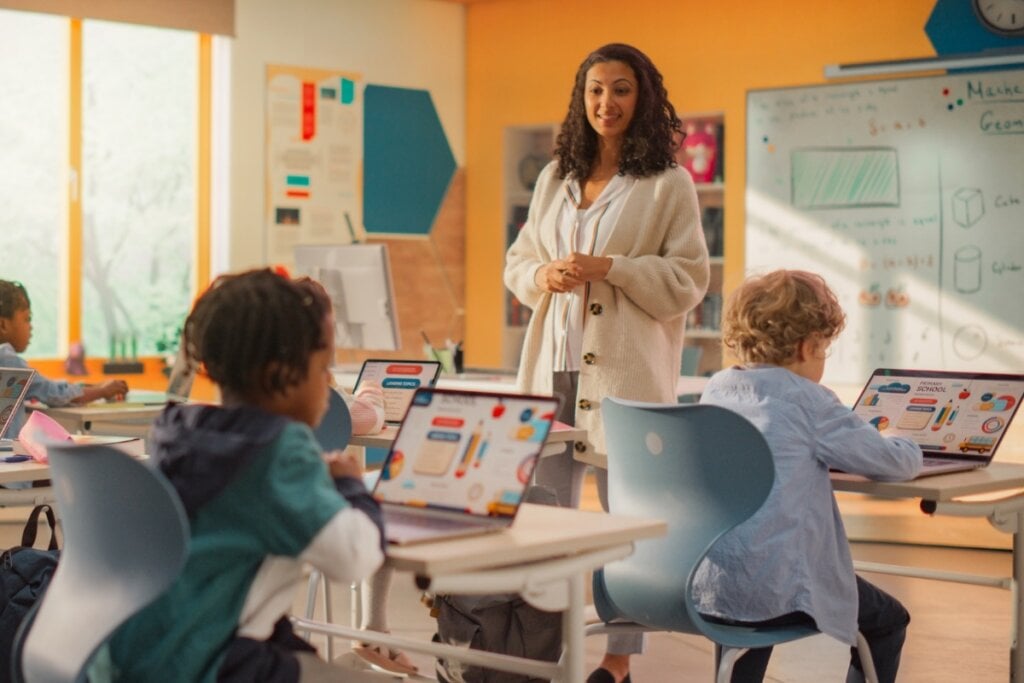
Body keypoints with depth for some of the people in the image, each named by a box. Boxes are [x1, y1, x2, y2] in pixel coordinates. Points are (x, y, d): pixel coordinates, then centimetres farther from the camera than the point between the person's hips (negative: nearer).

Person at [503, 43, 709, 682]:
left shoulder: (669, 185, -1)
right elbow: (517, 262, 18)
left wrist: (608, 268, -16)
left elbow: (687, 280, -6)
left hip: (626, 369, -5)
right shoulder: (554, 179, 15)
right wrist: (543, 274, -4)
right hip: (553, 364, 5)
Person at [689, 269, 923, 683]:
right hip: (773, 590, -6)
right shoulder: (807, 401, -9)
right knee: (888, 620, 16)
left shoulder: (716, 388, 9)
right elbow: (900, 462, -3)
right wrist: (907, 447, 19)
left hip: (699, 586, 6)